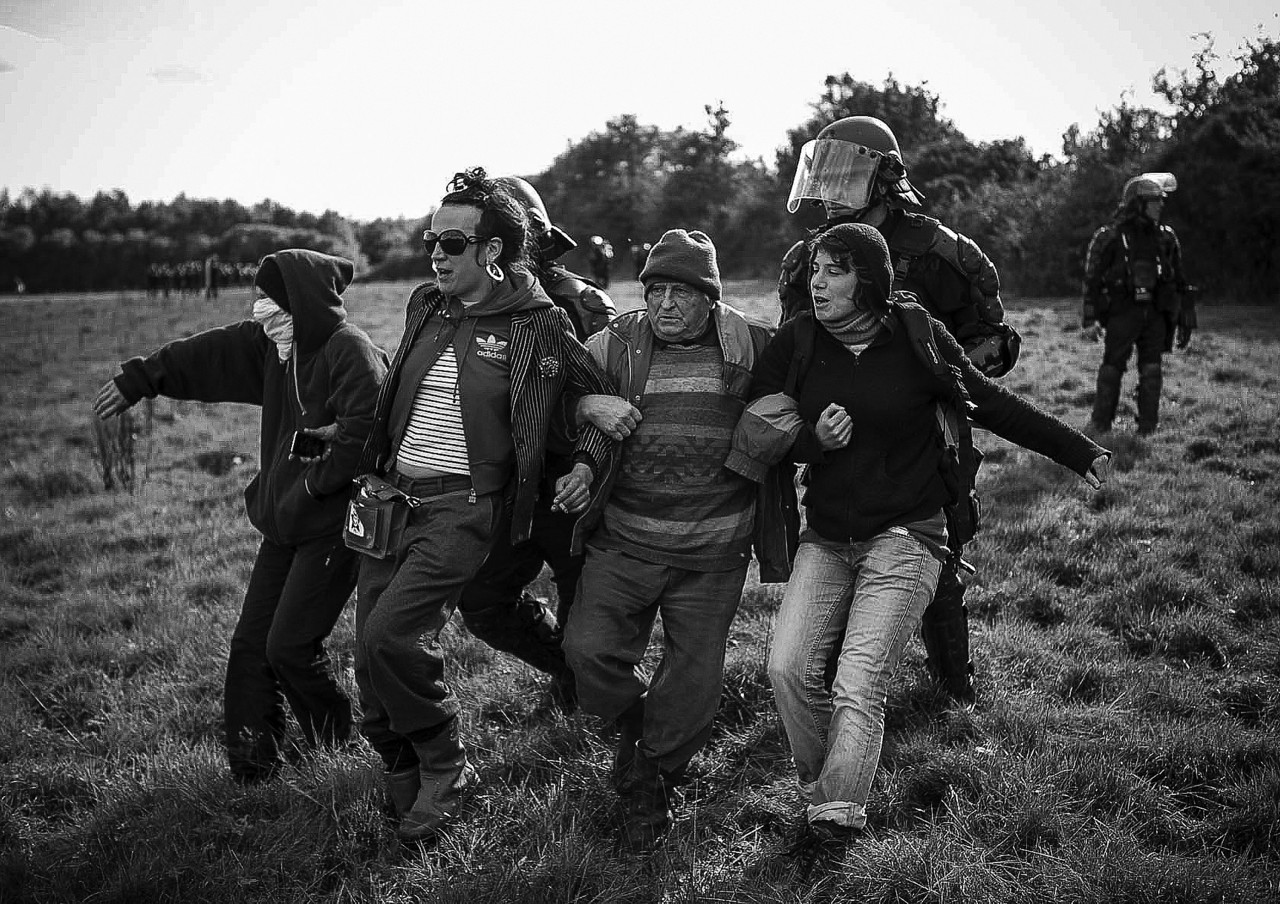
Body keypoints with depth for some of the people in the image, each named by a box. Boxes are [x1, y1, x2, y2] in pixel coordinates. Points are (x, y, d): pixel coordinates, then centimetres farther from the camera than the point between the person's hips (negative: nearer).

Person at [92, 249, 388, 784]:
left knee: (289, 645, -7)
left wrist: (312, 484, -18)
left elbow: (364, 434, -27)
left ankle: (333, 737, 19)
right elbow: (208, 355, 16)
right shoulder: (270, 343, 8)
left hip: (333, 525, -9)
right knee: (251, 640, 8)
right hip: (283, 522, 9)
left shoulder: (349, 350, -19)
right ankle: (251, 763, 19)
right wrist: (138, 379, 18)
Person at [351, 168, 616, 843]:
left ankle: (446, 768, 2)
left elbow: (607, 395, 4)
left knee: (391, 633, -21)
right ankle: (404, 778, 24)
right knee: (371, 658, 3)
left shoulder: (534, 323, -6)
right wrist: (370, 470, 23)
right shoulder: (424, 307, 11)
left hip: (464, 506, -6)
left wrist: (587, 465, -9)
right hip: (392, 496, 6)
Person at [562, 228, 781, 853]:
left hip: (714, 553, 0)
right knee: (589, 648, -13)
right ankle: (634, 725, 20)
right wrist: (589, 405, -14)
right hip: (624, 542, 0)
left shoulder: (752, 347, -1)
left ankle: (650, 784, 30)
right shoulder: (616, 344, -1)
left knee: (694, 681, 5)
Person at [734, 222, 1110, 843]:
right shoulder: (797, 341, 0)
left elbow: (992, 406, 3)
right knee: (788, 666, -8)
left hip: (905, 536, -3)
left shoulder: (918, 337, -6)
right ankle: (818, 787, 15)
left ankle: (838, 816, -3)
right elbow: (752, 438, 6)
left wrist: (1080, 451, 5)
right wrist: (814, 442, -15)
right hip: (826, 537, 4)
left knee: (858, 683, -14)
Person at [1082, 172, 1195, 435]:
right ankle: (1101, 424, 9)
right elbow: (1092, 279, -5)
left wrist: (1185, 319, 12)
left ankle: (1148, 426, 10)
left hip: (1155, 314, 4)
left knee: (1152, 371, 3)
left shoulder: (1166, 237, 8)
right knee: (1112, 368, -1)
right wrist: (1090, 319, -10)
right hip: (1122, 312, -4)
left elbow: (1179, 280, 14)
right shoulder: (1109, 237, -5)